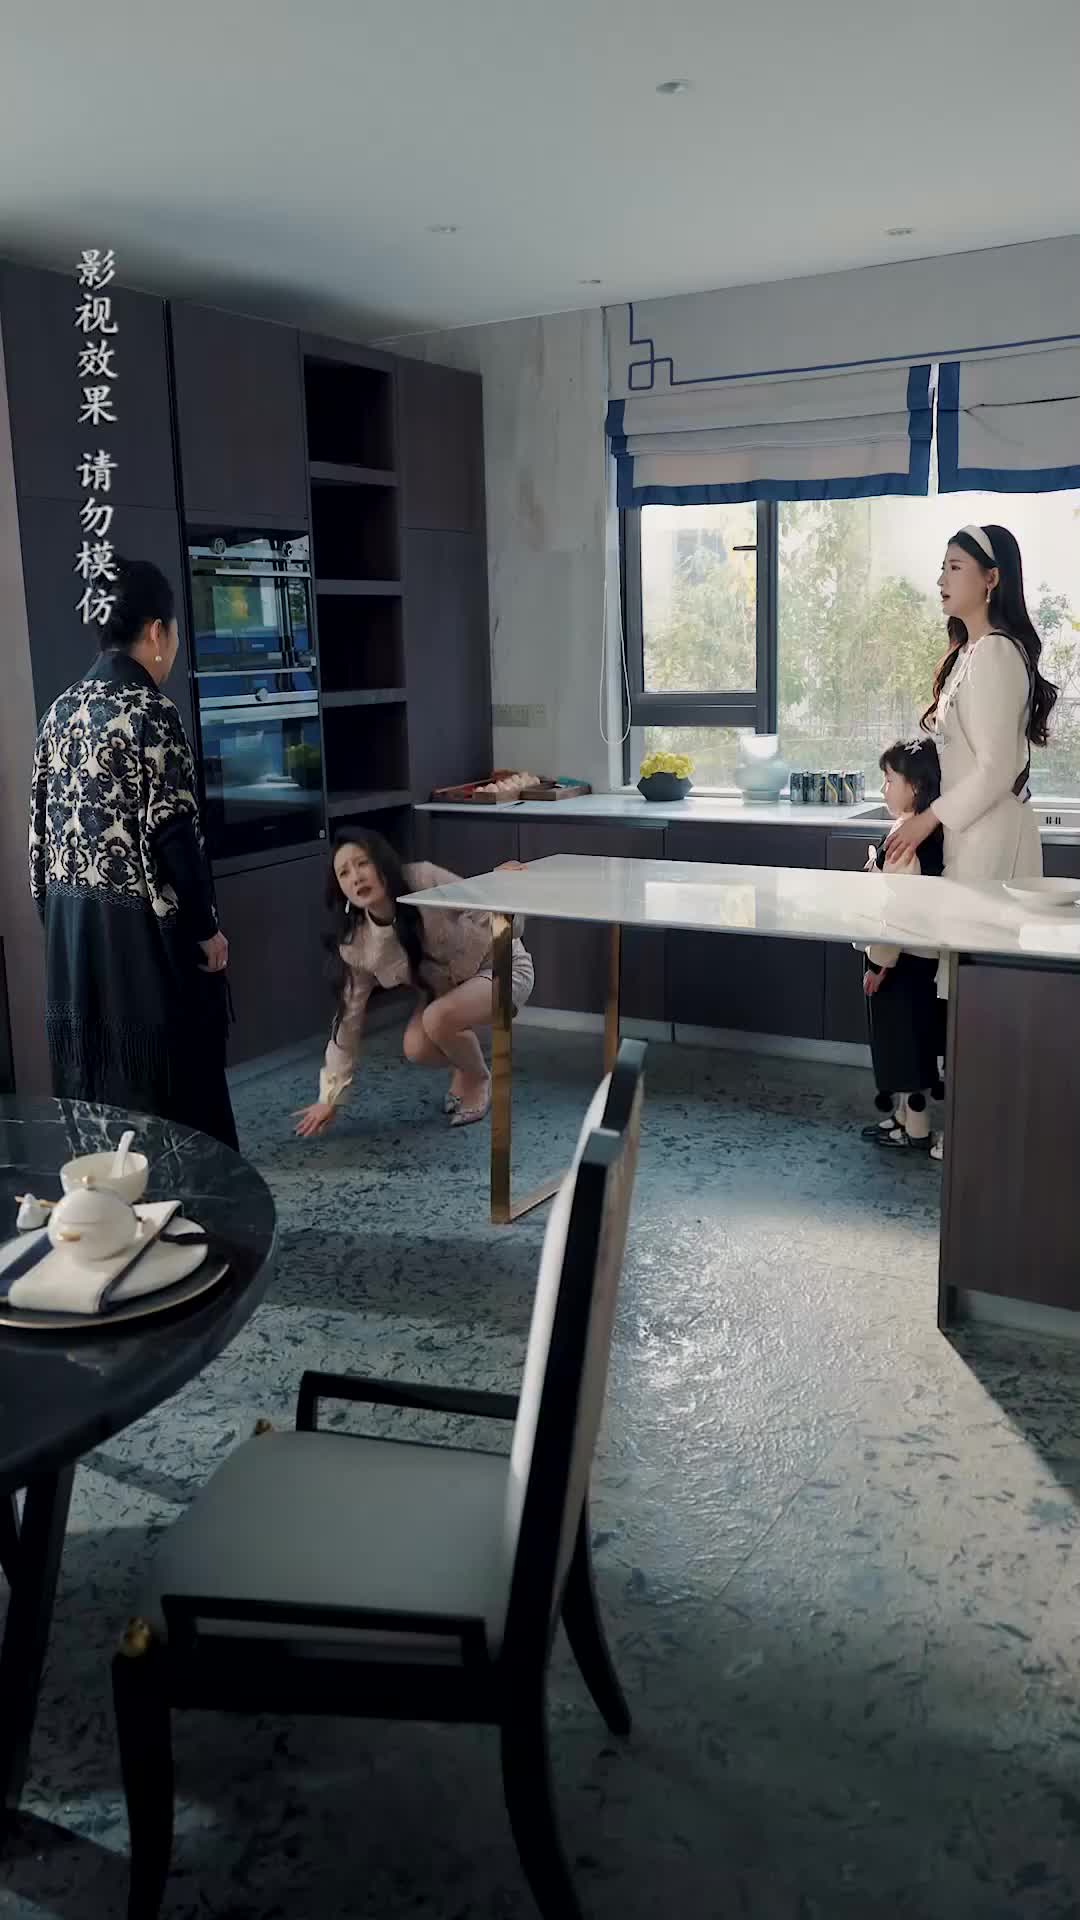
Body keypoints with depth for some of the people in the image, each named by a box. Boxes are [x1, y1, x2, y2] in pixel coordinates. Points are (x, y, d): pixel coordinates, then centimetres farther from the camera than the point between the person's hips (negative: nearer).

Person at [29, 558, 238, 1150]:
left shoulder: (61, 710, 8)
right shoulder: (151, 712, -15)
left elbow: (42, 828, 11)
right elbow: (171, 835, -18)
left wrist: (58, 915, 19)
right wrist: (204, 927, -9)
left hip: (72, 926, 7)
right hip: (140, 928, -7)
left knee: (94, 1069, 15)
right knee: (170, 1072, 5)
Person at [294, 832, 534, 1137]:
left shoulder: (425, 881, -29)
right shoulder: (355, 944, -16)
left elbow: (486, 912, -19)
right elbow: (349, 1015, -7)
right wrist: (330, 1097, -3)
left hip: (501, 966, -4)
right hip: (446, 987, 4)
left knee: (437, 1018, -30)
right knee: (416, 1049, -22)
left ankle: (479, 1079, 0)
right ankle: (464, 1063, 13)